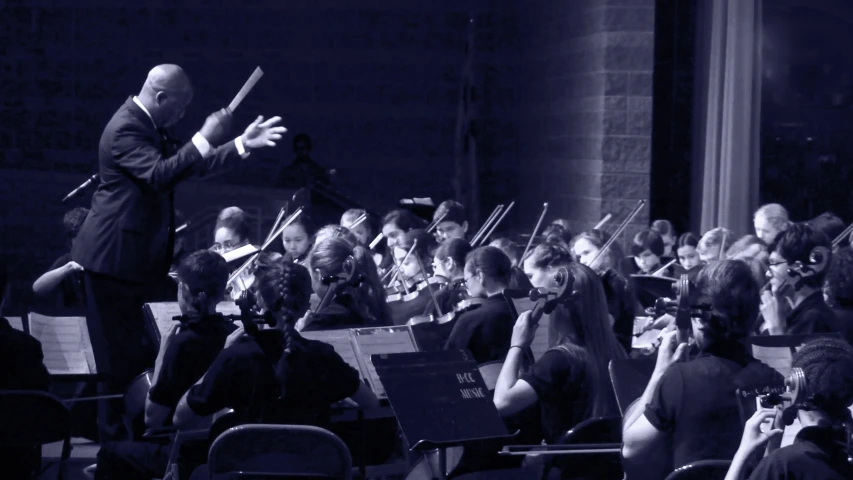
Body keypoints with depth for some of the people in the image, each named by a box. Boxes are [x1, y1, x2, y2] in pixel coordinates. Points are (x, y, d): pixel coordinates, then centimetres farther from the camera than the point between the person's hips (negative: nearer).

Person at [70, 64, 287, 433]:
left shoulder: (148, 126, 13)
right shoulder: (126, 128, -18)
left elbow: (189, 165, 16)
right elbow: (159, 175, -31)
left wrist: (243, 145, 8)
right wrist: (204, 138, -30)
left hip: (129, 255, 10)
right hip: (112, 256, -10)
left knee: (131, 348, 14)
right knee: (116, 350, -4)